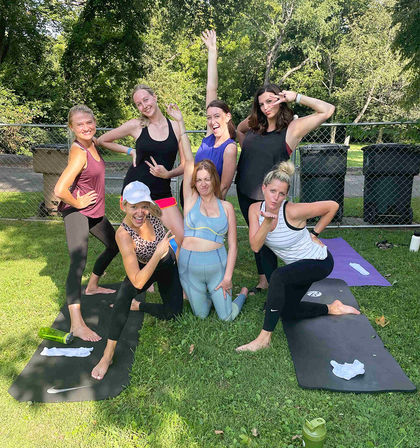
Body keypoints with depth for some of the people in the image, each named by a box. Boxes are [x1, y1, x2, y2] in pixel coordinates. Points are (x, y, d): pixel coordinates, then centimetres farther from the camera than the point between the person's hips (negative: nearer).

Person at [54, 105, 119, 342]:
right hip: (76, 213, -10)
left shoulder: (92, 144, 1)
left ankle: (92, 286, 43)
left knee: (114, 246, 23)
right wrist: (78, 203, -17)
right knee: (79, 262, -21)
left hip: (94, 211, 10)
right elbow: (60, 190, -34)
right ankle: (76, 324, -23)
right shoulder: (79, 153, -25)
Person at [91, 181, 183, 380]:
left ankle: (136, 305, 20)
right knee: (125, 292, -36)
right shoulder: (124, 234, -37)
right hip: (145, 269, -5)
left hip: (168, 265, 5)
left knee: (173, 313, -2)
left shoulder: (151, 212, -25)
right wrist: (158, 253, -47)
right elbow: (138, 282, -42)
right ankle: (108, 355, -27)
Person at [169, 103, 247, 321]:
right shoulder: (191, 199, 0)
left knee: (227, 317, 4)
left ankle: (243, 293, 35)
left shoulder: (226, 207, 1)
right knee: (201, 315, 11)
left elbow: (232, 245, 0)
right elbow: (188, 160, -5)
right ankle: (208, 293, 42)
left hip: (217, 264, -1)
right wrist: (180, 123, -6)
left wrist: (228, 276, -8)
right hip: (189, 265, 1)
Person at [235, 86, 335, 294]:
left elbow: (327, 110, -11)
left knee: (267, 240, -2)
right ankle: (262, 281, 31)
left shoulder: (292, 128, -7)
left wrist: (296, 97, -12)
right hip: (244, 192, 6)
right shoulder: (254, 124, 7)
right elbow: (239, 129, 29)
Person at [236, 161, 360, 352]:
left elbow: (332, 206, -17)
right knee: (286, 312, 13)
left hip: (319, 261, -8)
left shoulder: (292, 211, -28)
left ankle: (264, 337, -24)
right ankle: (331, 308, 32)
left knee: (278, 276, -35)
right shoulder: (255, 209, -12)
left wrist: (315, 233, -11)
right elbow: (255, 246, -19)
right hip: (298, 265, 8)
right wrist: (266, 223, -35)